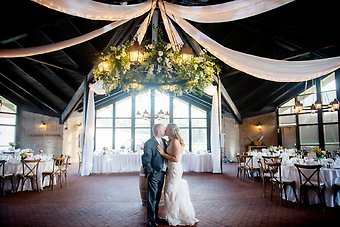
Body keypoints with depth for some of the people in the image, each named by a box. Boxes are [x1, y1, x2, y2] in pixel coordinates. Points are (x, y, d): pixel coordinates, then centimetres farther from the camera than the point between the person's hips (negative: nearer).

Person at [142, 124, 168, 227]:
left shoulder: (163, 141, 6)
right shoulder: (149, 143, -18)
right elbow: (146, 161, -16)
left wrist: (166, 170, 10)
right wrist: (150, 173, -15)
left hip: (162, 174, 7)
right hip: (154, 175, -7)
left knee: (157, 197, 19)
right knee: (152, 198, 4)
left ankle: (156, 216, 34)